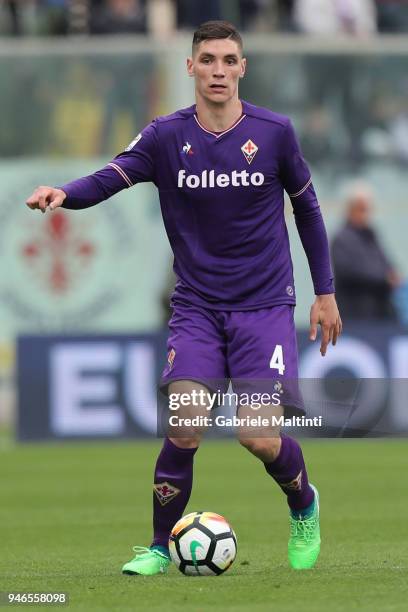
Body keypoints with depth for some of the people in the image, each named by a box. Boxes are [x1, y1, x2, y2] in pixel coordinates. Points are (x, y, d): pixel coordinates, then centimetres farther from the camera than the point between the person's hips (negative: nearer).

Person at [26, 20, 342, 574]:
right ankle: (160, 548, 2)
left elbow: (307, 206, 10)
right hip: (196, 307, 1)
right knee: (185, 427, -18)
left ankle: (305, 508, 22)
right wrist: (63, 194, -41)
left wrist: (325, 291, 11)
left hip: (265, 306, -1)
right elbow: (110, 178, -19)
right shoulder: (167, 137, -4)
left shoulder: (274, 132, -3)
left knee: (260, 438, -12)